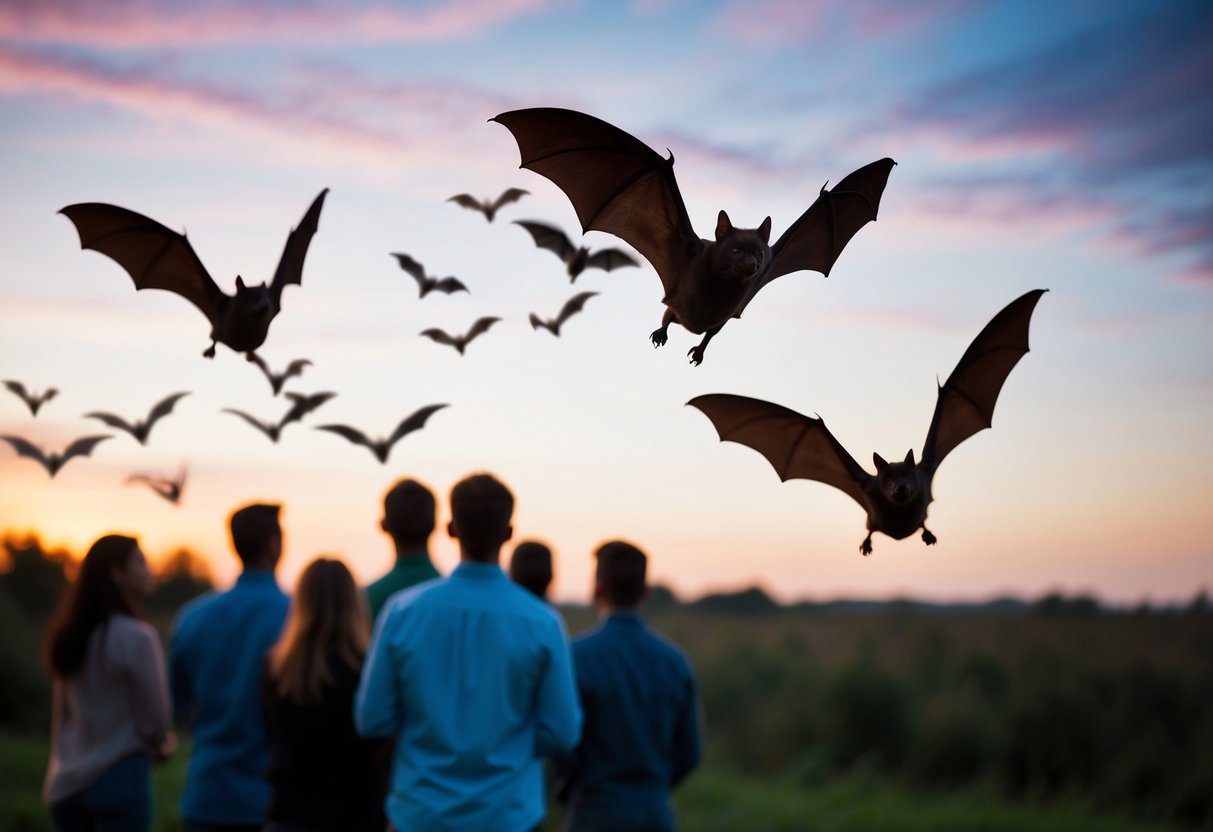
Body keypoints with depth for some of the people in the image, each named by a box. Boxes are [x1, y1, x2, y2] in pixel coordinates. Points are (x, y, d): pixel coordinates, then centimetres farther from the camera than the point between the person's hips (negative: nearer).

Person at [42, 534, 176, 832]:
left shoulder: (67, 634, 7)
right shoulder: (136, 636, -15)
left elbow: (62, 716, 14)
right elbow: (154, 719, -10)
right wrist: (161, 745, 14)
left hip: (65, 784, 7)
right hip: (119, 777, -7)